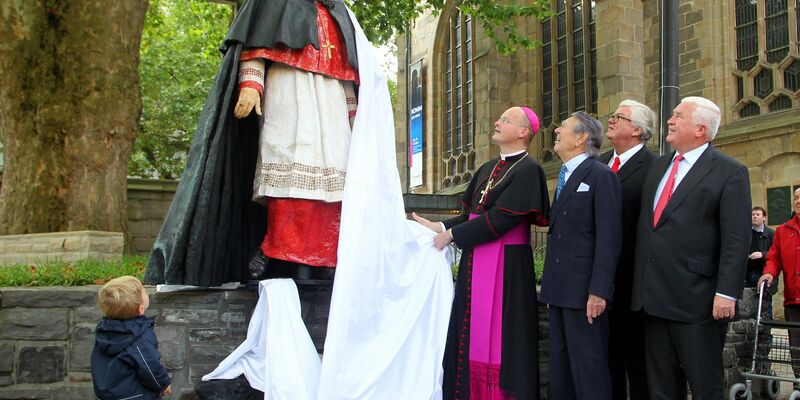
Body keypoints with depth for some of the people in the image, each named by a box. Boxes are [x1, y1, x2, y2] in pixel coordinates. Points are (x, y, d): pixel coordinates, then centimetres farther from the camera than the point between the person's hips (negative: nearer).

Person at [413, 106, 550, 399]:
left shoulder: (528, 170, -10)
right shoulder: (487, 169, 15)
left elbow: (501, 218, -18)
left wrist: (452, 234, -12)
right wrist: (439, 227, 3)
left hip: (506, 266, -8)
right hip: (474, 264, 8)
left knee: (501, 338, -2)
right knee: (472, 335, 10)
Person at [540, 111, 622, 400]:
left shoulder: (601, 176, -9)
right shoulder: (565, 176, 17)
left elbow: (609, 238, -15)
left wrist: (599, 291, -21)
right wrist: (551, 284, 13)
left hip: (584, 290, -8)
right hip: (560, 289, 9)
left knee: (588, 367, -2)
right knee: (560, 363, 15)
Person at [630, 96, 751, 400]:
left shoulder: (729, 172, -6)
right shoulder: (659, 166, 15)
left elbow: (736, 240, -12)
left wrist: (727, 293, -18)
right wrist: (640, 282, 15)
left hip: (696, 300, -6)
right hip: (654, 295, 7)